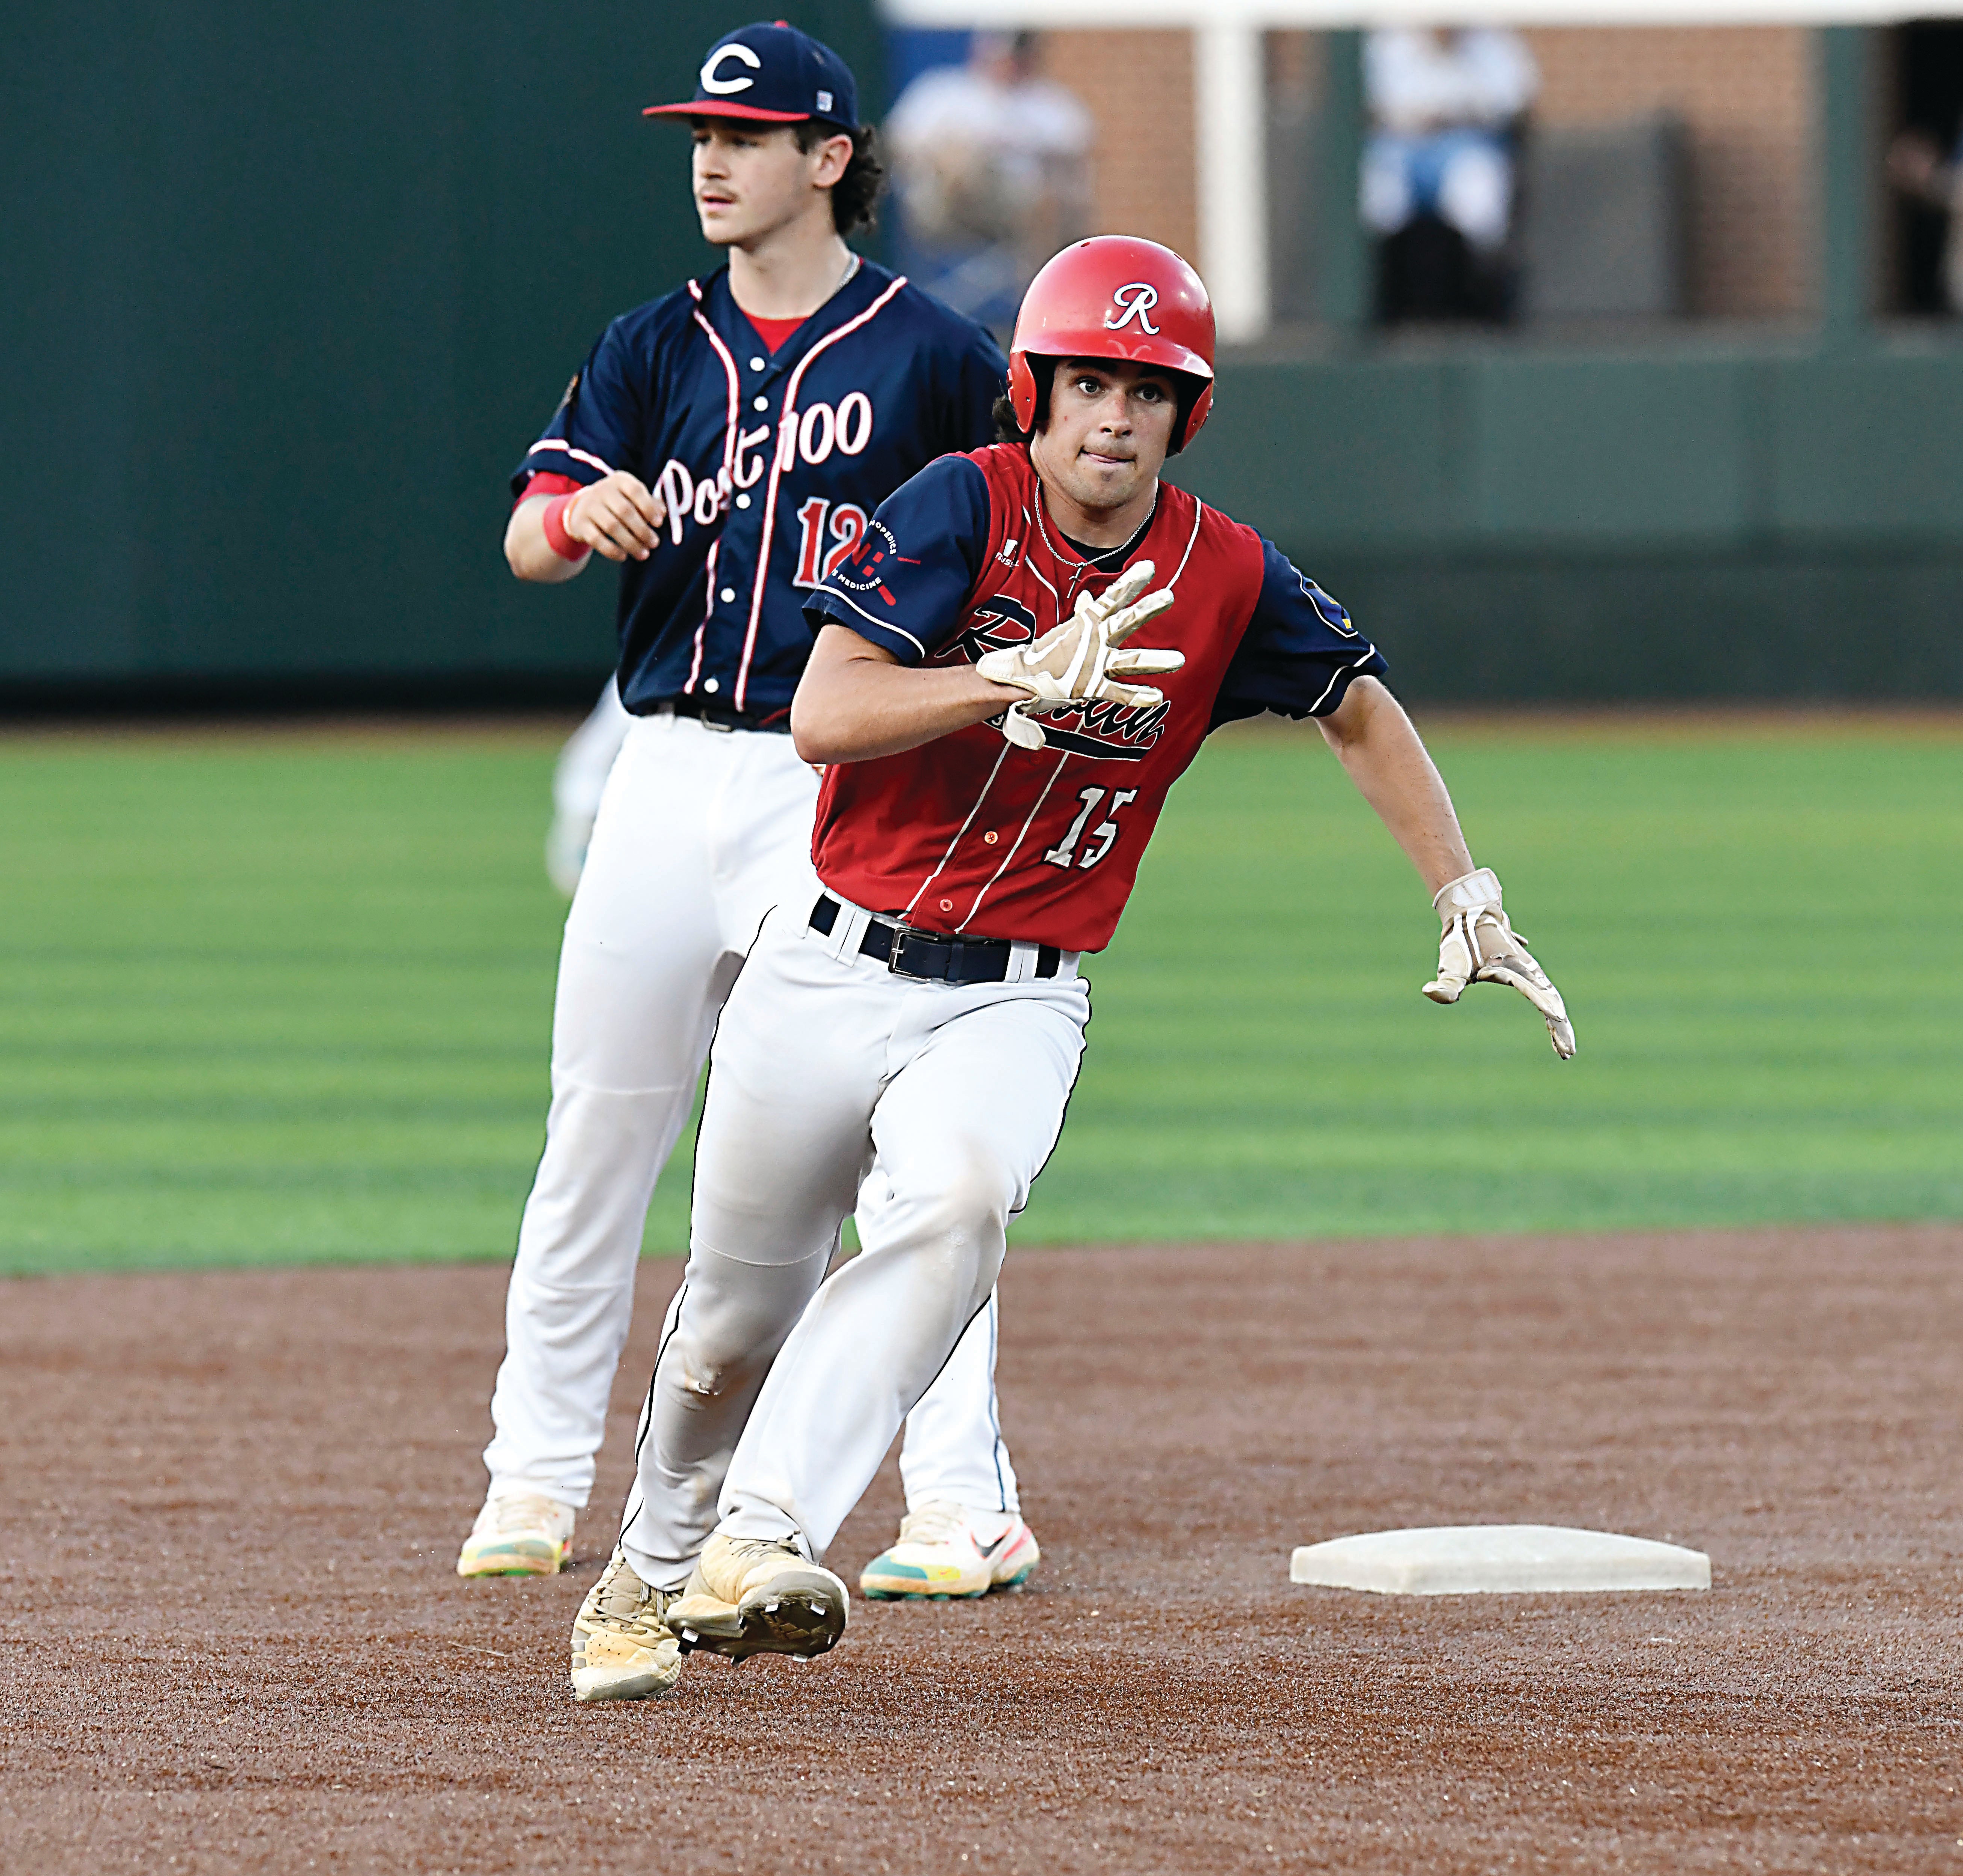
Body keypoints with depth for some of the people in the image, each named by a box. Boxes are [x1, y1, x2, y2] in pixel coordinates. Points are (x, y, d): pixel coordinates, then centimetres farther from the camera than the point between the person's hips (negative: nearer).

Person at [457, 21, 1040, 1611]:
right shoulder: (653, 350, 10)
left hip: (848, 782, -4)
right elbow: (529, 536, -2)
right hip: (669, 769, 4)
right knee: (596, 1135, 6)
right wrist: (578, 516, -24)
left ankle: (966, 1508, -7)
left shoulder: (935, 356, 0)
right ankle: (536, 1481, 16)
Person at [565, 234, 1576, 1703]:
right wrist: (1019, 676, -33)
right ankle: (652, 1573, 39)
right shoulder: (963, 507, -11)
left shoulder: (1227, 578, -3)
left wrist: (1470, 904, 11)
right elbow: (821, 715, -21)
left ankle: (761, 1540, -37)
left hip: (1014, 1005, 0)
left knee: (960, 1201, -32)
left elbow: (1360, 710, 16)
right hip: (830, 972, 0)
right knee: (745, 1305, 11)